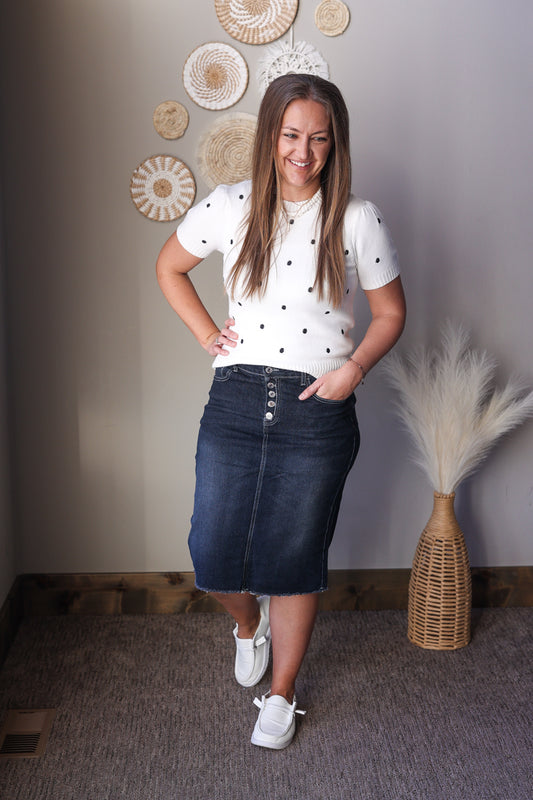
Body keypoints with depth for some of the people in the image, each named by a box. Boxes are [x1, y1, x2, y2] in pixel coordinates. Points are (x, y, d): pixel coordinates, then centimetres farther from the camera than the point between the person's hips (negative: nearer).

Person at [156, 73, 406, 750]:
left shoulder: (358, 220, -2)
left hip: (319, 410, -1)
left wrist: (354, 366, -10)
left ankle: (281, 692, 31)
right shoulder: (230, 207, 1)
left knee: (295, 559, 8)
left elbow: (390, 313, 7)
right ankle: (249, 621, 41)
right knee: (213, 556, 3)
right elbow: (169, 267, 16)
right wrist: (207, 334, 5)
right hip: (237, 401, 2)